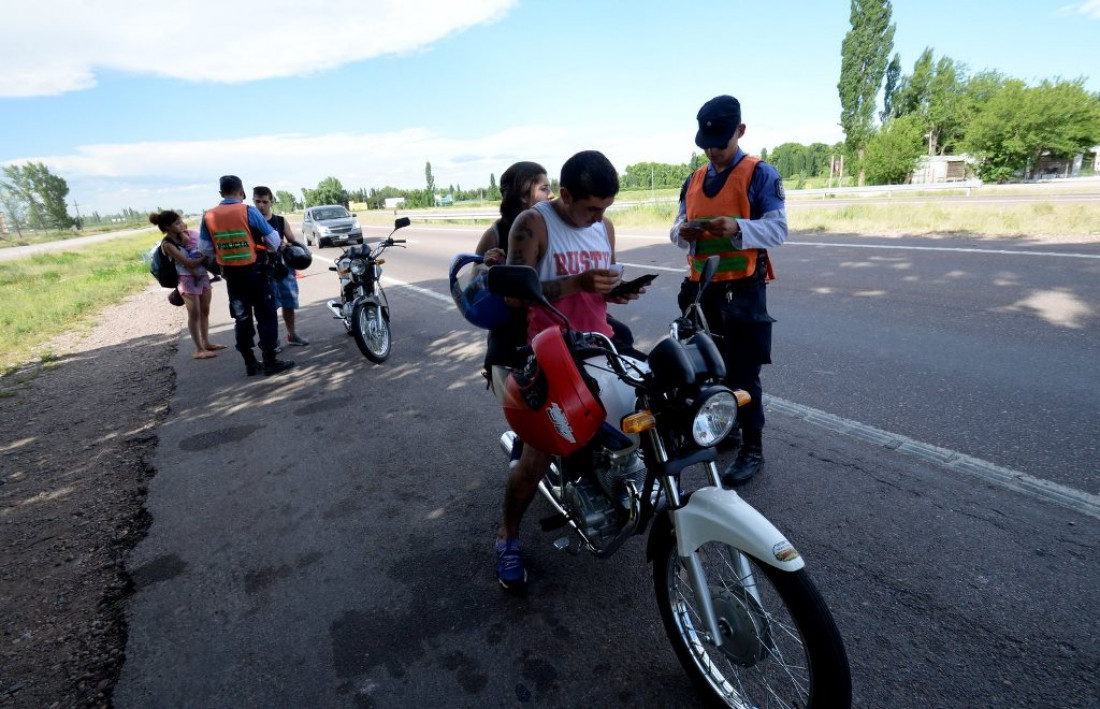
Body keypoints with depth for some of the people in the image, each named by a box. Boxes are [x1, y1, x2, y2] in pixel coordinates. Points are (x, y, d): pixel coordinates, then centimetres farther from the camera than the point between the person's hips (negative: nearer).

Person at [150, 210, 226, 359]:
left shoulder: (187, 234, 4)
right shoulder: (167, 244, -13)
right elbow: (189, 263, -16)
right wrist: (205, 255, -9)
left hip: (203, 275, 6)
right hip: (188, 279, -6)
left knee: (205, 311, 13)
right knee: (194, 314, -2)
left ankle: (206, 343, 26)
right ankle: (199, 349, 5)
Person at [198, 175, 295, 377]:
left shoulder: (208, 216, 0)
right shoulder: (249, 212, -12)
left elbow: (205, 249, 5)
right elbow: (274, 241, -6)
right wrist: (267, 249, 16)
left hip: (231, 274, 4)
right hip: (256, 271, -4)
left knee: (242, 319, 13)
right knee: (266, 317, 4)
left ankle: (250, 363, 18)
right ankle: (270, 362, 5)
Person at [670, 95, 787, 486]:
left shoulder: (761, 174, -3)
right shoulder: (693, 180, 15)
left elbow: (778, 228, -9)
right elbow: (677, 228, 15)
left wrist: (738, 227, -27)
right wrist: (683, 232, -9)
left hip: (742, 288, -6)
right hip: (701, 287, 6)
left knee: (742, 373, -3)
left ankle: (752, 450, 8)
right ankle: (725, 430, 32)